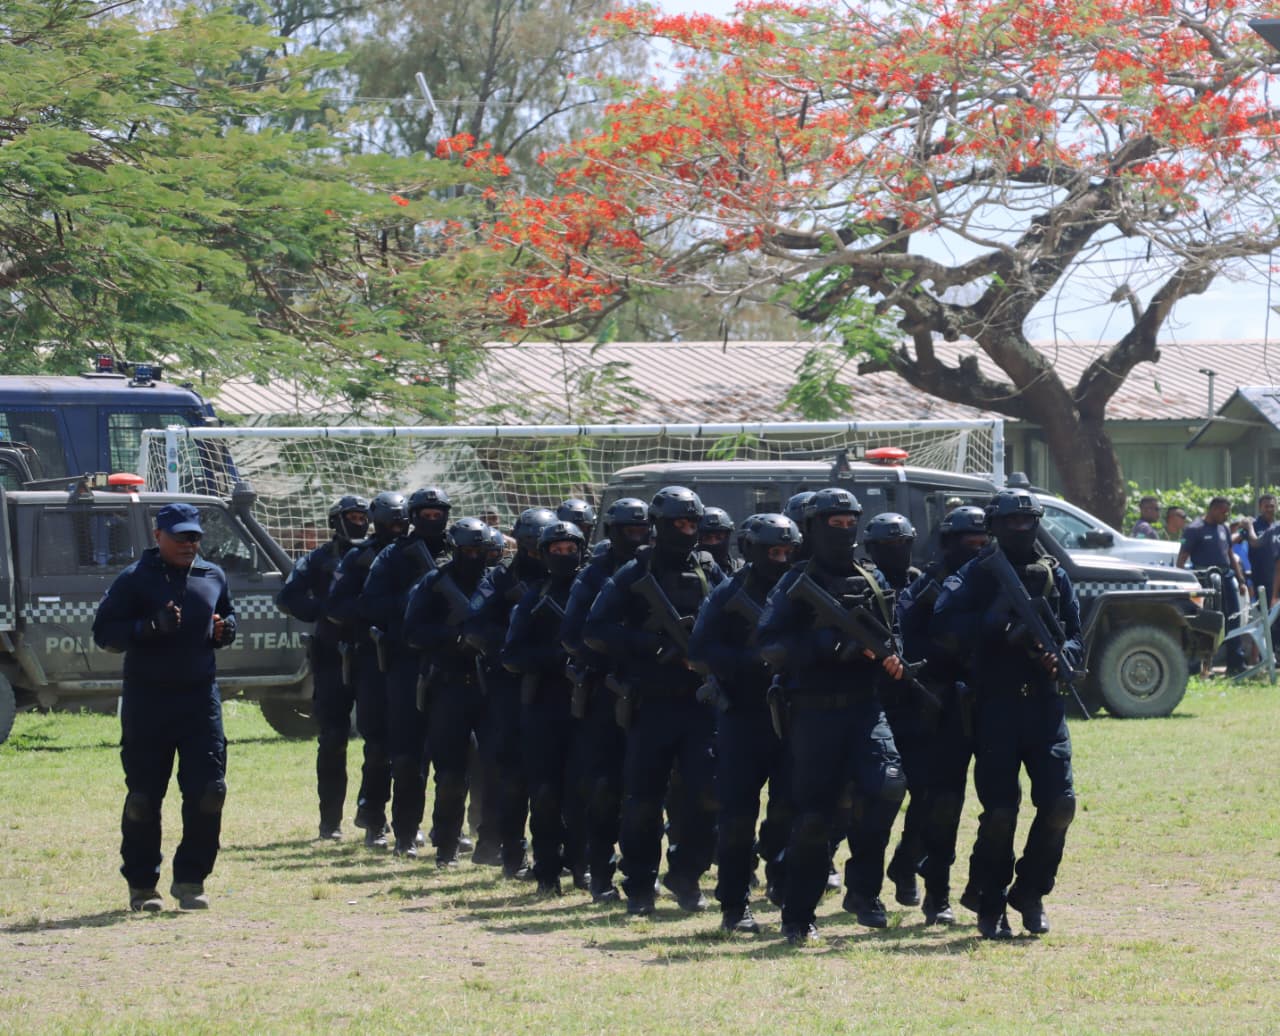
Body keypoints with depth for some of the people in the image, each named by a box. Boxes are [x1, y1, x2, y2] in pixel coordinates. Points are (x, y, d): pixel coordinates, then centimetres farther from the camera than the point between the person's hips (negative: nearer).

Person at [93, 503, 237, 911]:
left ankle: (190, 879, 5)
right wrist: (151, 627, -20)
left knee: (208, 790, -6)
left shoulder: (213, 577, 11)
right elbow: (104, 632, -6)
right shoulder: (135, 579, -3)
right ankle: (141, 886, 14)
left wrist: (225, 630, 3)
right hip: (147, 699, -3)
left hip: (201, 697, 4)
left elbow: (227, 615, 27)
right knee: (143, 797, 3)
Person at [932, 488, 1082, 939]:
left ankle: (1030, 892, 12)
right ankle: (990, 905, 9)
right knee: (1000, 810, -7)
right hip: (995, 706, -3)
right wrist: (996, 620, -24)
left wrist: (1060, 655, -7)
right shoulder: (975, 576, 1)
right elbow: (943, 630, -14)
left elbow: (1077, 638, 14)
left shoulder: (1054, 575, 13)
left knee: (1059, 804, -8)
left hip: (1044, 703, 3)